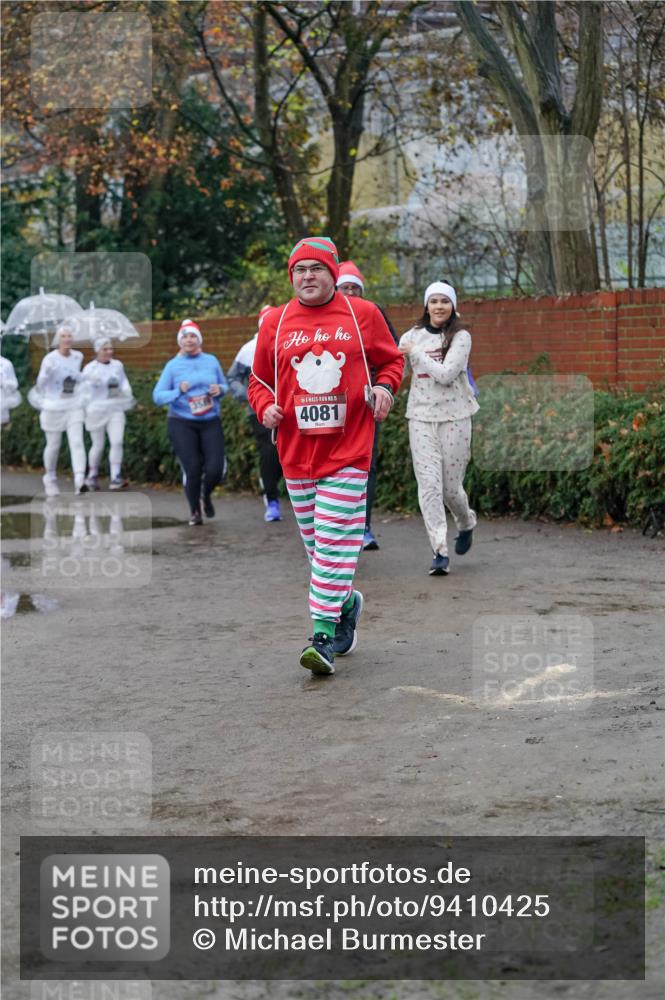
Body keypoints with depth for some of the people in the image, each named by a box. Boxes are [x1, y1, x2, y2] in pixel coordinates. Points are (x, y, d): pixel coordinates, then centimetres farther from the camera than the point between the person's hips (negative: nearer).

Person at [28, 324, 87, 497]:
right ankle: (49, 479, 36)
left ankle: (79, 482, -26)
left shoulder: (78, 356, -1)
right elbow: (41, 383, -14)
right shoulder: (49, 359, -14)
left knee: (77, 442, -16)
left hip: (74, 407, 3)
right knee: (53, 446, 10)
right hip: (53, 408, -3)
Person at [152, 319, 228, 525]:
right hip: (182, 423, -2)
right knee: (193, 468, -10)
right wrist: (178, 391, -19)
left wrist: (219, 389, -7)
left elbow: (224, 385, 17)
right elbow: (157, 396, -2)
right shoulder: (173, 365, 1)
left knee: (215, 468, -10)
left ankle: (206, 495, 26)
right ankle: (194, 511, 16)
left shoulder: (211, 361, 7)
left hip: (210, 422, 2)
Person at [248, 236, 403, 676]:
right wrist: (265, 406, -4)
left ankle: (324, 633, -11)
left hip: (348, 447, -3)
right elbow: (260, 379, 16)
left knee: (335, 540, -11)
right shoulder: (275, 322, 8)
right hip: (296, 449, 3)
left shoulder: (363, 314, 3)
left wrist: (385, 387, -5)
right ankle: (347, 602, 36)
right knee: (315, 540, 12)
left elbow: (392, 360, 15)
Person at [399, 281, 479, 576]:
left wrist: (415, 353, -10)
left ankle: (466, 525, 36)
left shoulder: (460, 337, -3)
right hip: (421, 417, 2)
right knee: (429, 485, -8)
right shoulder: (412, 336, 7)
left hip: (454, 417, -2)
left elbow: (445, 375, -14)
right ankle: (440, 553, -6)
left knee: (451, 487, 2)